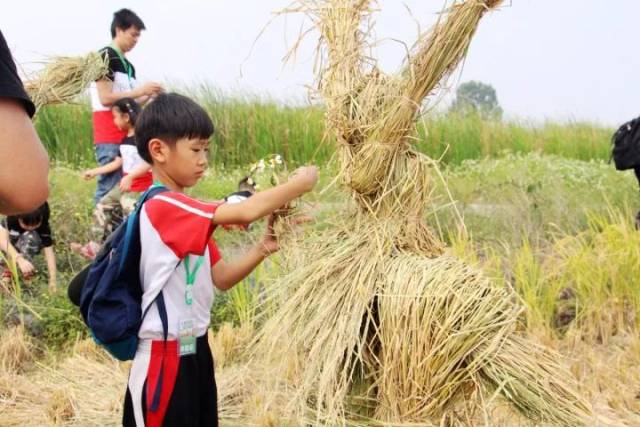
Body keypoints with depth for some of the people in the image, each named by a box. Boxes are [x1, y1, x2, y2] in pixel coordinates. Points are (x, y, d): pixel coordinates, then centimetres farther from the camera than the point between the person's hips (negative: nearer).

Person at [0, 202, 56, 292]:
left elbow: (49, 252, -29)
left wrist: (52, 280, -37)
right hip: (9, 248, 0)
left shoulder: (43, 226, -29)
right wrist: (19, 259, -55)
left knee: (30, 236, -33)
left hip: (27, 250, 0)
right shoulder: (12, 217, -31)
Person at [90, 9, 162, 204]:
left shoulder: (128, 65, 19)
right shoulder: (105, 57, -6)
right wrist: (140, 90, -10)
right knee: (109, 190, -11)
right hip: (110, 139, -8)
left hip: (126, 137, 8)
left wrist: (148, 95, 5)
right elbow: (105, 98, -15)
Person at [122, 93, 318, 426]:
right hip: (165, 357, -9)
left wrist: (264, 247, -4)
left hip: (195, 350, 9)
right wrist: (300, 183, -15)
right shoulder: (162, 207, -20)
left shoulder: (187, 214, 10)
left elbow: (221, 278, 11)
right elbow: (246, 212, -28)